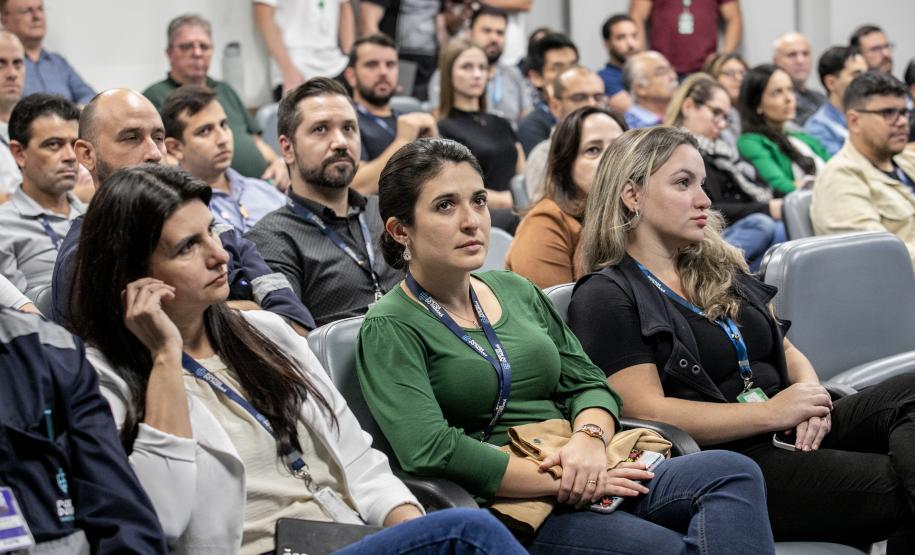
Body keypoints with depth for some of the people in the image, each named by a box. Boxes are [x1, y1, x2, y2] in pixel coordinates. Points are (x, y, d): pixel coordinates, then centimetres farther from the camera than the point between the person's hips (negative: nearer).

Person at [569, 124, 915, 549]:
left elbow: (786, 351, 24)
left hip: (790, 435, 7)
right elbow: (646, 410, -13)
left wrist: (810, 395, -2)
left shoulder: (721, 271, 22)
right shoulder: (602, 298, -2)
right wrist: (772, 413, -15)